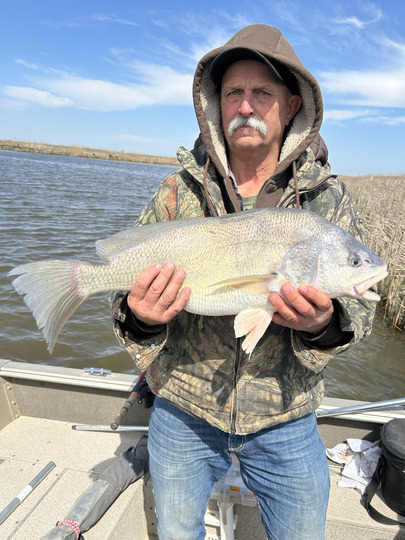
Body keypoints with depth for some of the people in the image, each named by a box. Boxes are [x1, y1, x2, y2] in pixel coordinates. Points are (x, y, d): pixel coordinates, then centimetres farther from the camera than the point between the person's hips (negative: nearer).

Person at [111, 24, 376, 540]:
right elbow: (128, 284, -5)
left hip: (284, 423, 0)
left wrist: (325, 323, -30)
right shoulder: (179, 192, -8)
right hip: (182, 412, 1)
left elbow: (358, 307, -7)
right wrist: (140, 318, -28)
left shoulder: (329, 198, -8)